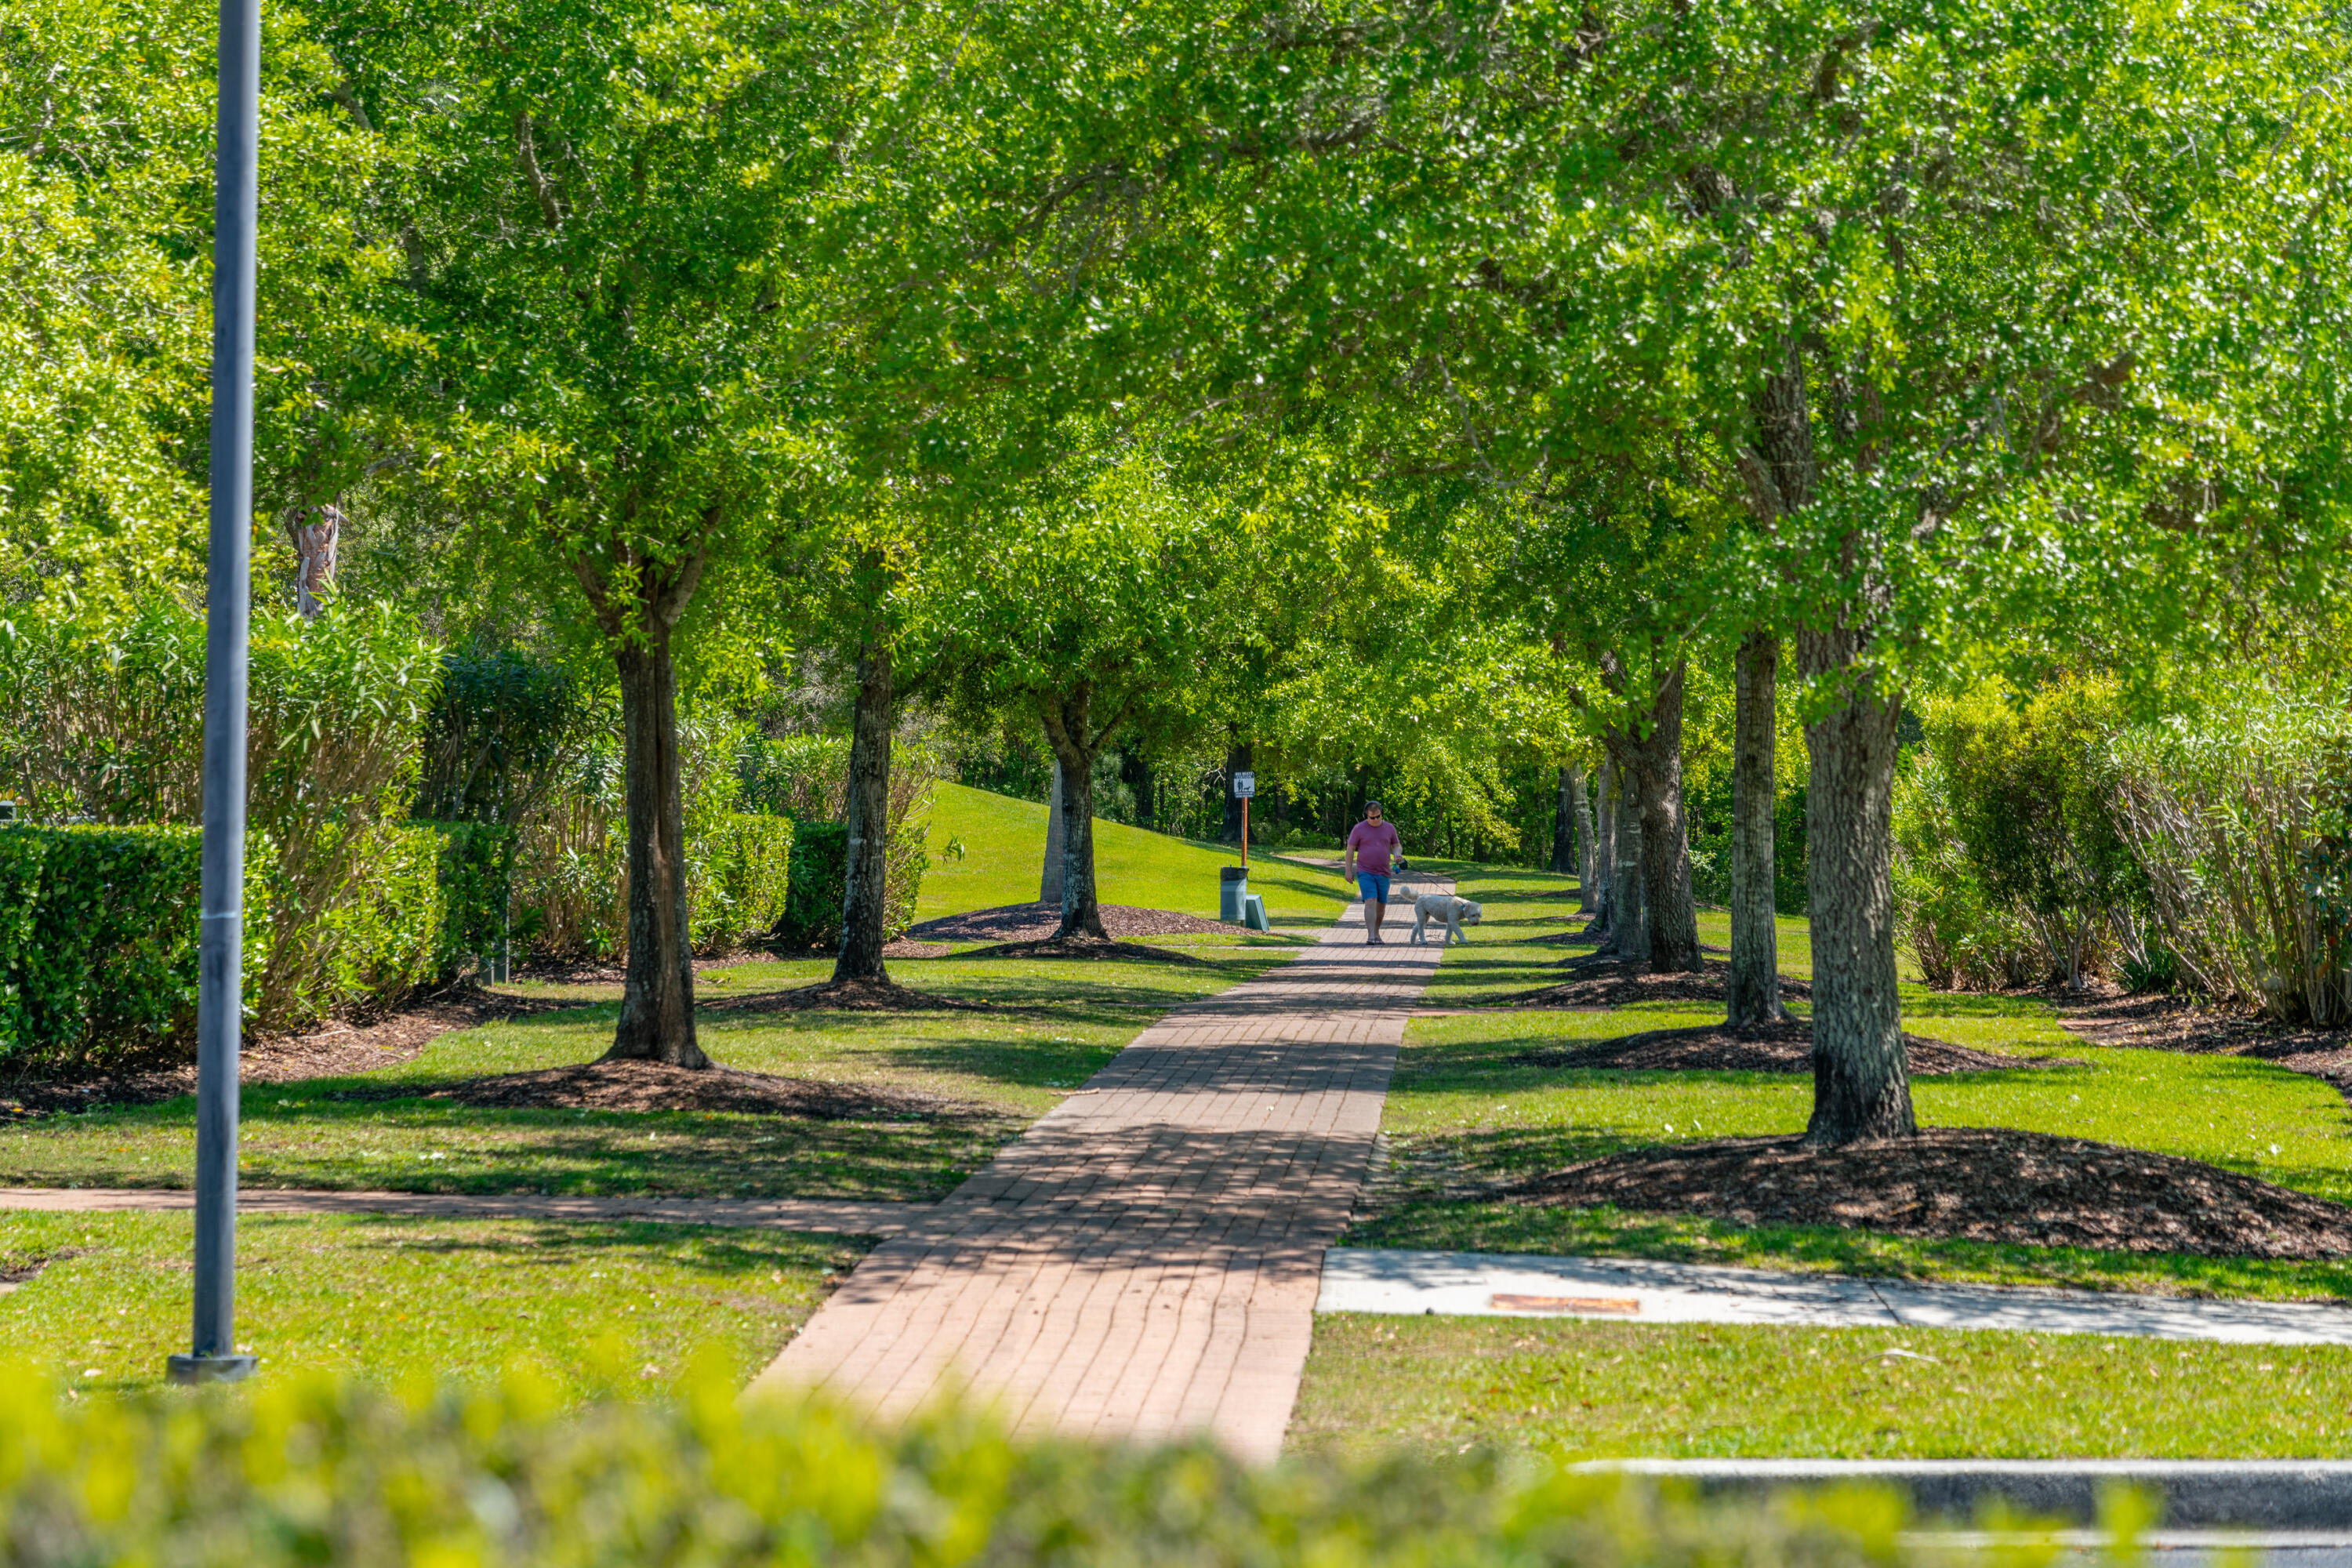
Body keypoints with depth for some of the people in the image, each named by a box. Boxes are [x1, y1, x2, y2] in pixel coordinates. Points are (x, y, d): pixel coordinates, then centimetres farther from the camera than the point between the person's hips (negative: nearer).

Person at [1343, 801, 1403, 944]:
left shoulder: (1389, 828, 6)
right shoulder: (1359, 829, -3)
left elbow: (1397, 846, 14)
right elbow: (1350, 849, -1)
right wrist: (1348, 870, -5)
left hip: (1383, 873, 4)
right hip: (1365, 873, -4)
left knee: (1381, 904, 9)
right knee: (1371, 902, -17)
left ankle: (1376, 933, 26)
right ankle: (1370, 936, -23)